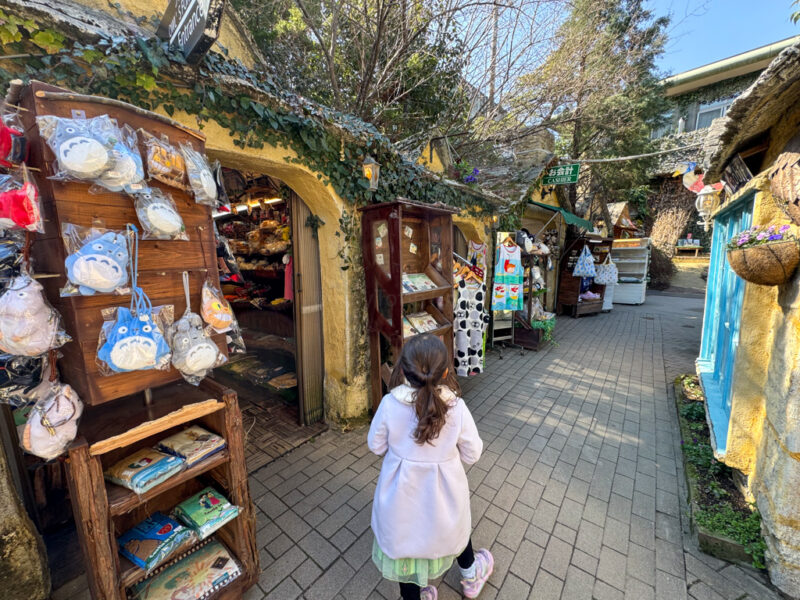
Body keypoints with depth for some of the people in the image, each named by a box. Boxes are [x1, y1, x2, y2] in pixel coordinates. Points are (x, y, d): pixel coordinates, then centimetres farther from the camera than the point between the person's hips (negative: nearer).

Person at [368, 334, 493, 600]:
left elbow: (376, 445, -10)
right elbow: (472, 454, -12)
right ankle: (471, 576, 62)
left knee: (404, 542, 26)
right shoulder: (456, 408, -27)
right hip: (442, 495, 1)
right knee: (454, 528, 33)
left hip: (402, 493, -1)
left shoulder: (389, 404, -26)